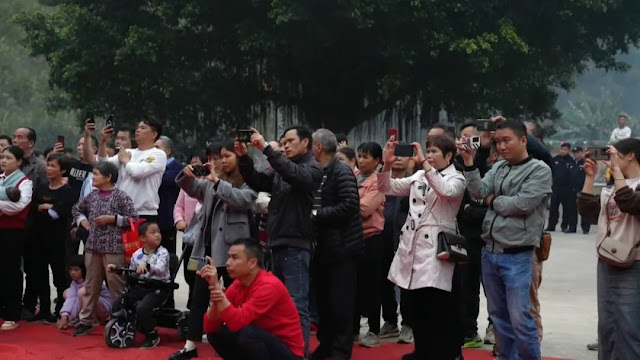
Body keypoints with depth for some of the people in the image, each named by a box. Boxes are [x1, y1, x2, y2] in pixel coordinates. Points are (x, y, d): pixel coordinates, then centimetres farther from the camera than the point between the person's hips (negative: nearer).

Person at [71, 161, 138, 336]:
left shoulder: (121, 196, -8)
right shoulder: (92, 195, 9)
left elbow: (133, 219, -11)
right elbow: (76, 209, 26)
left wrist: (112, 219, -16)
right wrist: (82, 221, 9)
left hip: (113, 248, -6)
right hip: (92, 246, 6)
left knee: (117, 286, -1)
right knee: (91, 285, 12)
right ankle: (86, 321, 20)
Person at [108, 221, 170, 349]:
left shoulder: (162, 252, -9)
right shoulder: (137, 254, 6)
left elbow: (160, 270, -27)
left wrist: (147, 265, -45)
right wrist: (116, 269, 7)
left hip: (158, 287, -6)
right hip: (141, 286, 6)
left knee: (142, 308, -31)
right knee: (117, 304, -4)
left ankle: (152, 336, -9)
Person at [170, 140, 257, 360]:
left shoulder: (248, 183, -4)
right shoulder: (213, 181, 15)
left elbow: (243, 200, -21)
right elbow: (192, 189, 12)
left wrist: (217, 182, -24)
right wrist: (187, 175, -9)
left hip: (230, 248, -6)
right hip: (208, 246, 6)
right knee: (199, 296, 7)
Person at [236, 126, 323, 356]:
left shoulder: (313, 168, -3)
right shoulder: (279, 170, 16)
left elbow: (294, 175, -23)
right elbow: (257, 182, 10)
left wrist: (266, 149, -25)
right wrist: (244, 157, -3)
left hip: (296, 246, -7)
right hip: (277, 244, 8)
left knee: (296, 305, -8)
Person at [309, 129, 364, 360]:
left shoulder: (342, 172, -13)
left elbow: (348, 206, -22)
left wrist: (315, 214, -18)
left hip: (341, 246, -8)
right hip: (322, 246, 8)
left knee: (340, 300, -1)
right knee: (323, 298, 13)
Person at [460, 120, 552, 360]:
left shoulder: (539, 170, -8)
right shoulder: (498, 167, 10)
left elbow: (521, 205, -18)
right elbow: (479, 192, -3)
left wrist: (493, 200, -3)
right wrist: (469, 164, -13)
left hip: (517, 256, -6)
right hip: (490, 252, 6)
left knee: (520, 319, -6)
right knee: (498, 315, 14)